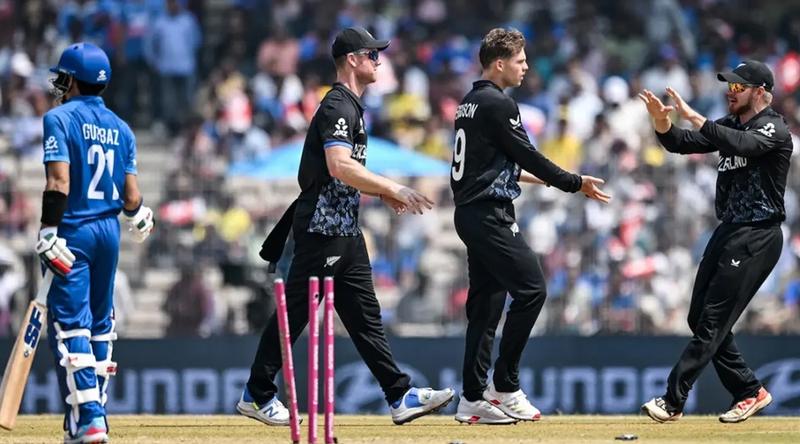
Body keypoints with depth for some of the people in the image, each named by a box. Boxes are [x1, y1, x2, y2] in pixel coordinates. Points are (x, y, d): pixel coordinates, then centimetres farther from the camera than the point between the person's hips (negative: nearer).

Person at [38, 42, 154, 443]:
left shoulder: (60, 119, -8)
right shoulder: (120, 128, 10)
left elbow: (59, 181, -18)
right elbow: (131, 196, 7)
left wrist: (48, 234, -18)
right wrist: (139, 219, 28)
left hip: (72, 231, -6)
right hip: (109, 231, 6)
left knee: (70, 327, -8)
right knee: (99, 326, 16)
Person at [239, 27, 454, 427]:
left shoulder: (351, 107, 19)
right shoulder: (337, 107, -15)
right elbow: (339, 166, -28)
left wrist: (381, 193, 15)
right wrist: (392, 189, -26)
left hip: (345, 230, 10)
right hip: (322, 227, -10)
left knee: (365, 316, 7)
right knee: (295, 312, -4)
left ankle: (401, 396, 5)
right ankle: (257, 395, 3)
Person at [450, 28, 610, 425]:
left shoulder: (469, 103, 16)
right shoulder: (498, 105, -13)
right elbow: (527, 156, -13)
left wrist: (543, 178, 28)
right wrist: (575, 183, -5)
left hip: (470, 214, 10)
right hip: (490, 214, -10)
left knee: (485, 302, 9)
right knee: (530, 289, -9)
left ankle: (473, 399, 7)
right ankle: (505, 387, -8)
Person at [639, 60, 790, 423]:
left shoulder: (774, 129, -11)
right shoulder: (730, 125, 14)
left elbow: (743, 144, -31)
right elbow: (680, 144, 8)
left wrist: (693, 117, -35)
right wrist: (661, 121, -14)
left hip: (757, 237, -9)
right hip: (728, 230, 9)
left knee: (713, 322, -10)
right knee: (700, 319, 9)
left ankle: (673, 401, -12)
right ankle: (750, 391, 19)